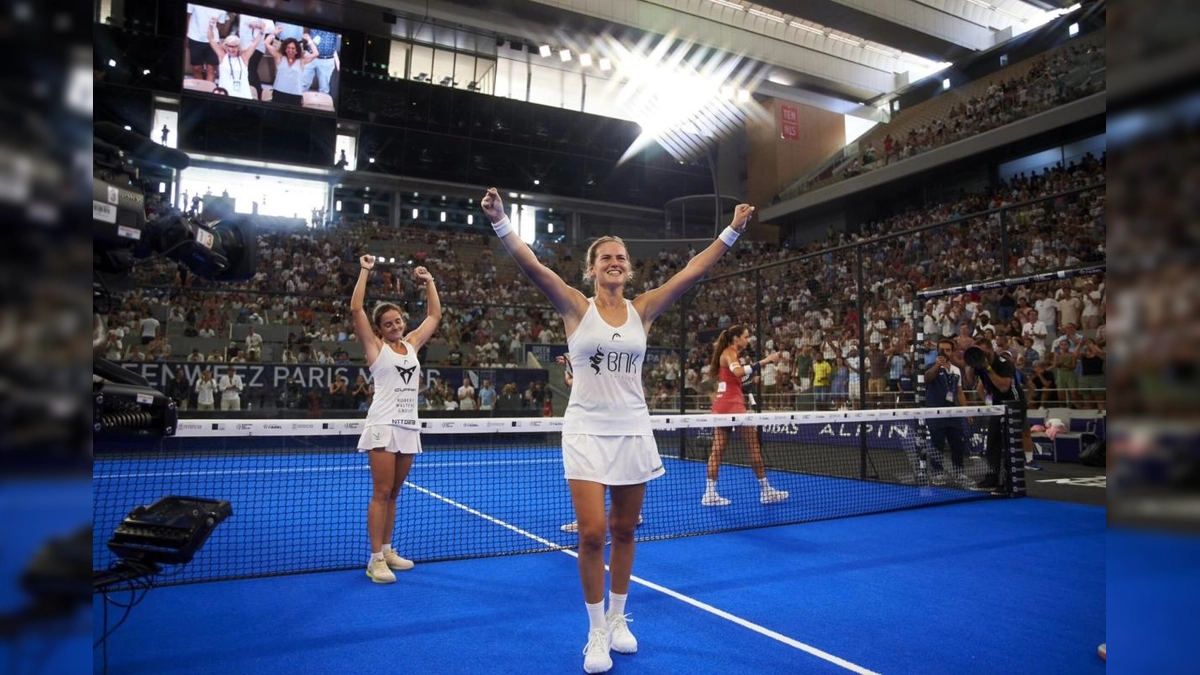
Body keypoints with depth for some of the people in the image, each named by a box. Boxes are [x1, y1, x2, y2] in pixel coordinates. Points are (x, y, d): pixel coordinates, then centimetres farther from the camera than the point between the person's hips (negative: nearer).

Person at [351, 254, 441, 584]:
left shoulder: (412, 343, 14)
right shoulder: (375, 345, 0)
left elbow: (434, 315, 22)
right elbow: (356, 309, -9)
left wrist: (428, 281, 20)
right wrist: (365, 271, -6)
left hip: (409, 426, 6)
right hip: (383, 425, -5)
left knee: (394, 493, 12)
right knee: (381, 493, -6)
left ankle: (387, 551, 21)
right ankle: (375, 559, -1)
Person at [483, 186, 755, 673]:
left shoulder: (643, 310, 5)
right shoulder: (576, 307, -3)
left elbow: (693, 271, 1)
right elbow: (531, 266, -16)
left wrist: (732, 231, -3)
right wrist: (500, 222, -29)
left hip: (633, 431, 3)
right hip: (587, 431, -3)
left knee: (623, 531, 12)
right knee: (592, 534, -7)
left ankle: (617, 619, 31)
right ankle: (597, 633, 14)